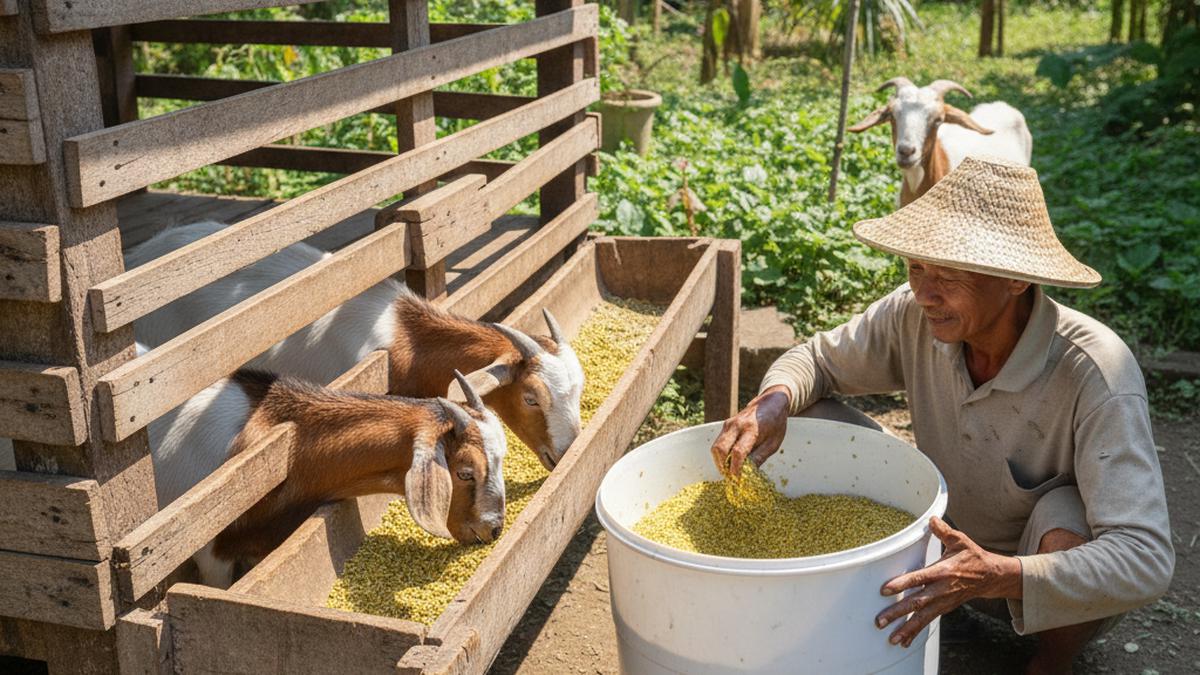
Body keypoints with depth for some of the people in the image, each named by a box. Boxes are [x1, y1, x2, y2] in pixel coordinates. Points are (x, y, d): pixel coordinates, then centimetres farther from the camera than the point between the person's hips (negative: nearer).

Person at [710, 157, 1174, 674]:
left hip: (1056, 582, -3)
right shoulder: (915, 316, -20)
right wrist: (774, 401, -29)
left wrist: (997, 576, -52)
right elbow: (816, 359, -5)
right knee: (811, 423, -14)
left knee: (1069, 516, -38)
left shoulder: (1097, 374, -33)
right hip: (948, 546, 4)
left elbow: (1146, 561, -38)